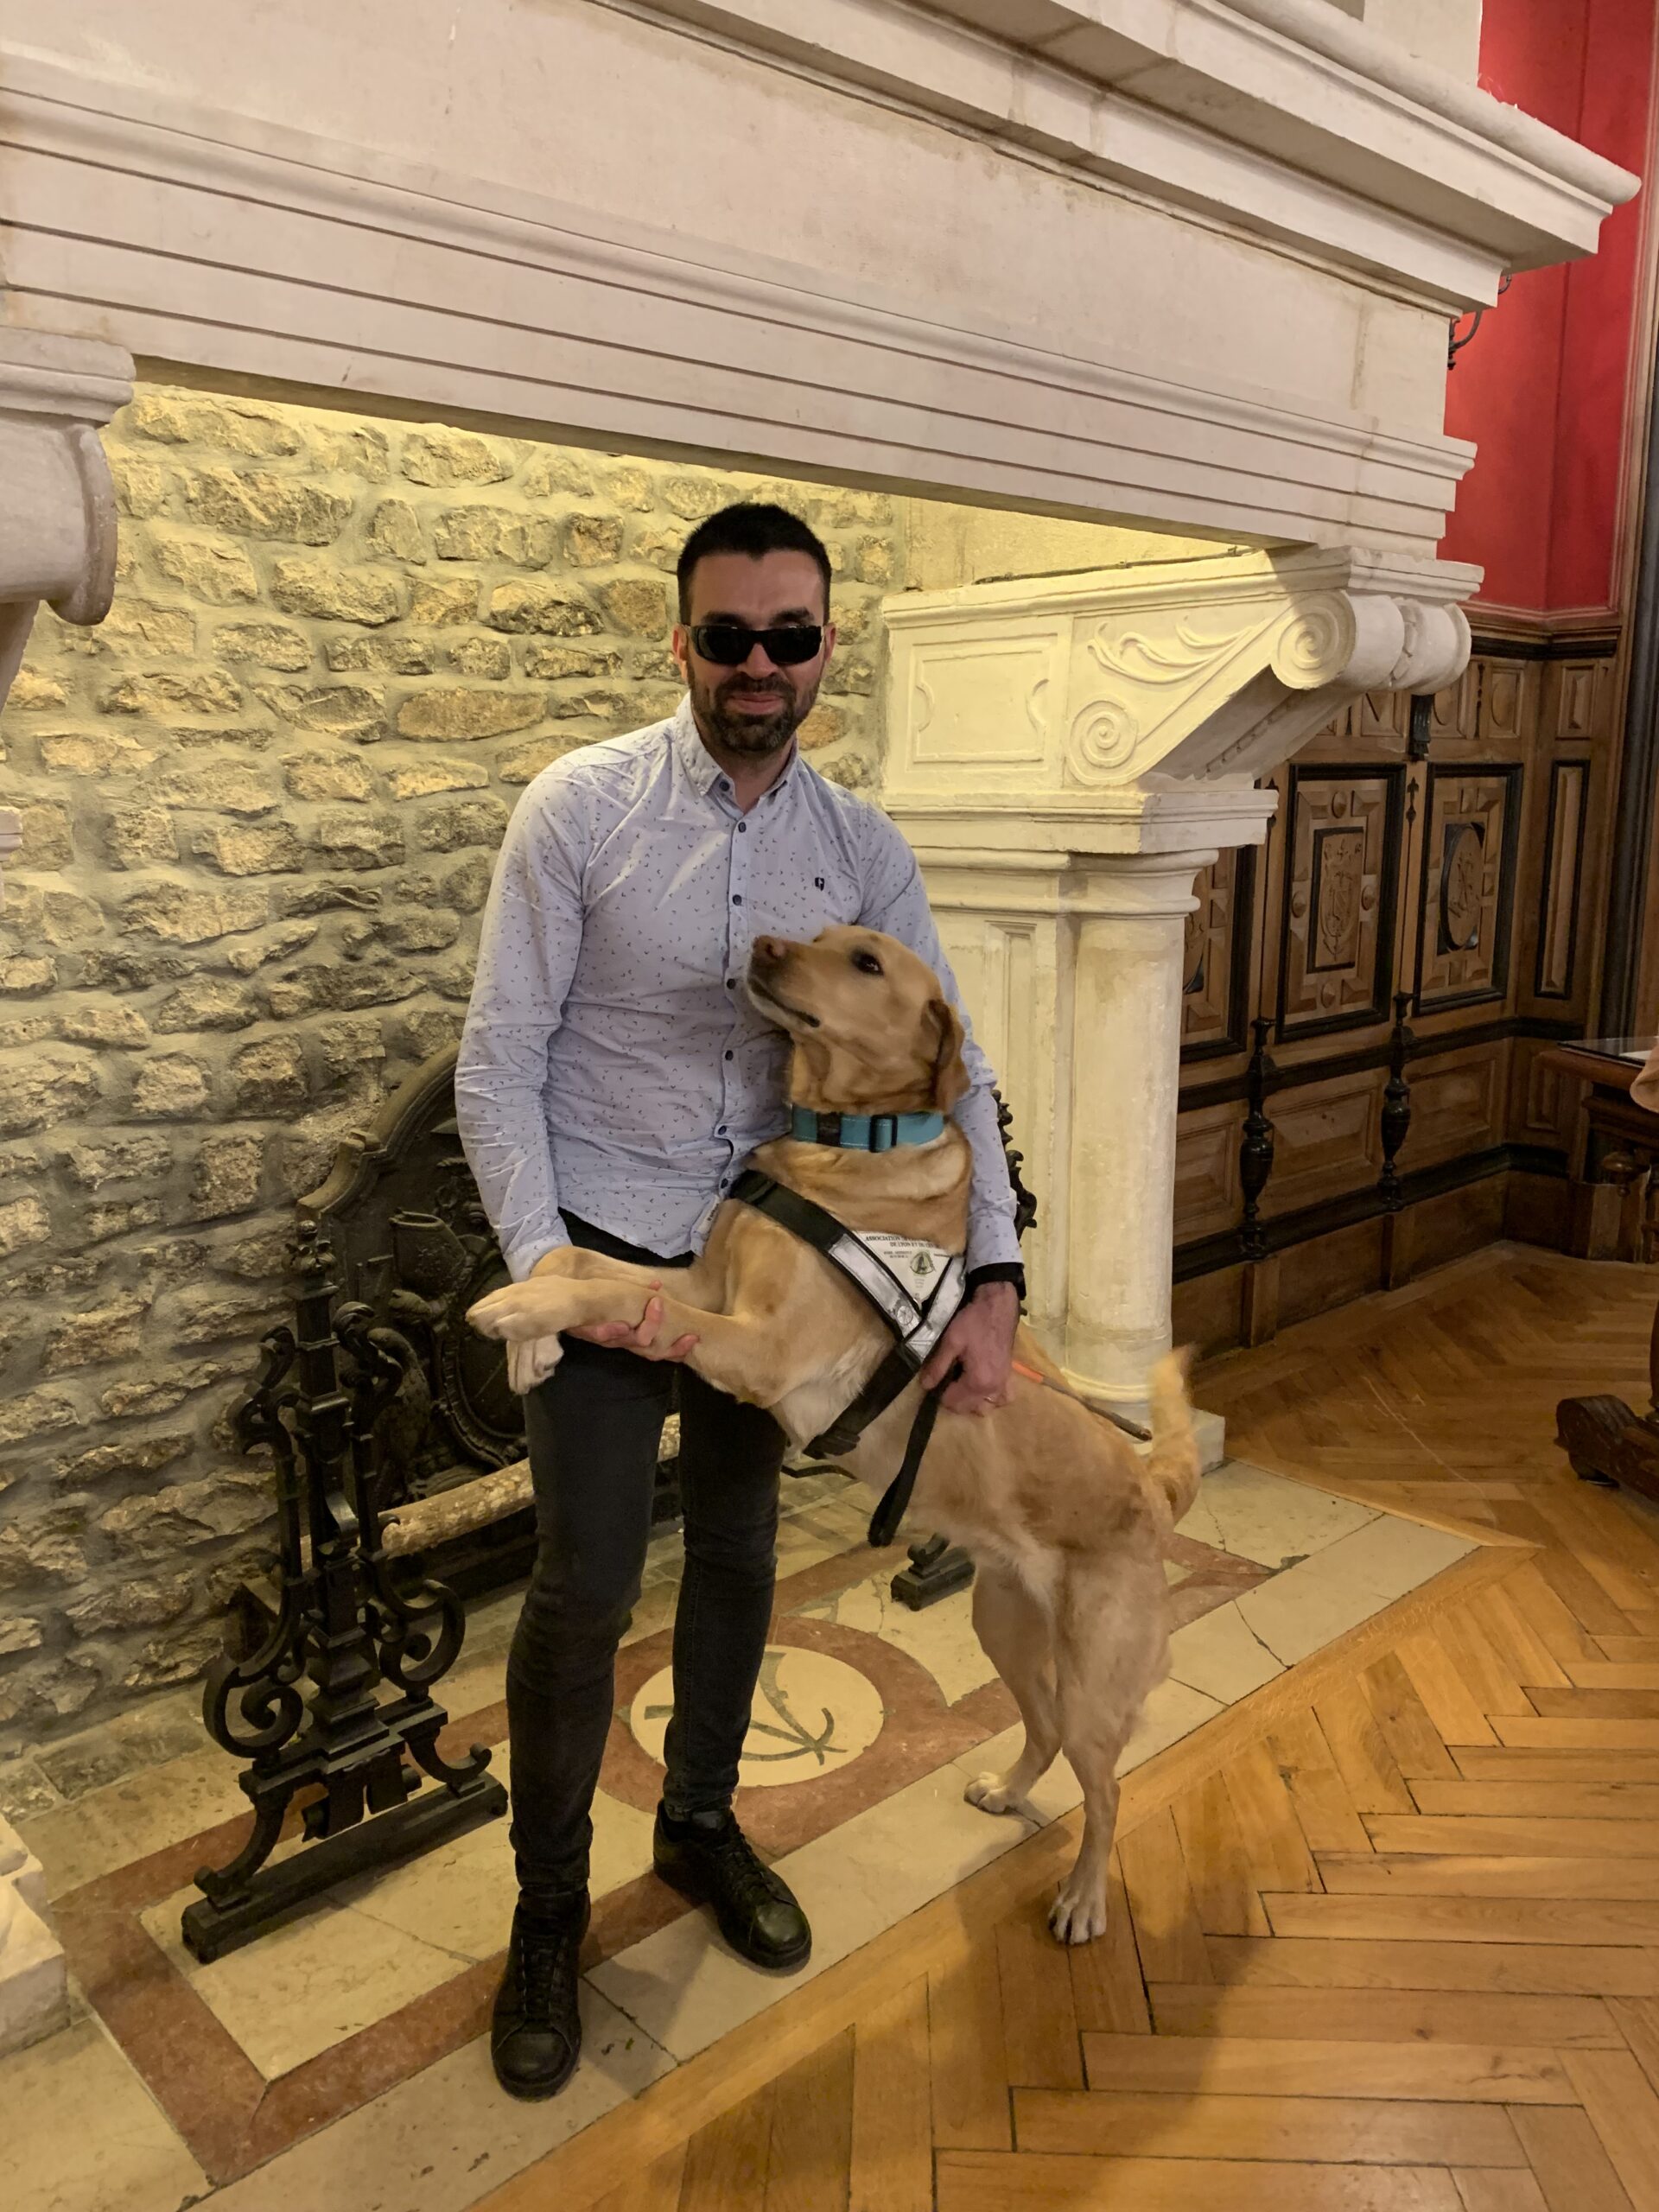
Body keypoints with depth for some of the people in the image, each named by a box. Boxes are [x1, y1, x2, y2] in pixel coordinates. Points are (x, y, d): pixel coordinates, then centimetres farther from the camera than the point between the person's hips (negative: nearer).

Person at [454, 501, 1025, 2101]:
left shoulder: (860, 847, -3)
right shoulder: (581, 807, -13)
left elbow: (945, 1067, -3)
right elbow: (497, 1063, -12)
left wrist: (992, 1280, -13)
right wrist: (545, 1267, -20)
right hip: (605, 1248, -4)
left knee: (738, 1552, 17)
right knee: (584, 1586, -1)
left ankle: (700, 1822, 42)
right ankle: (548, 1904, 24)